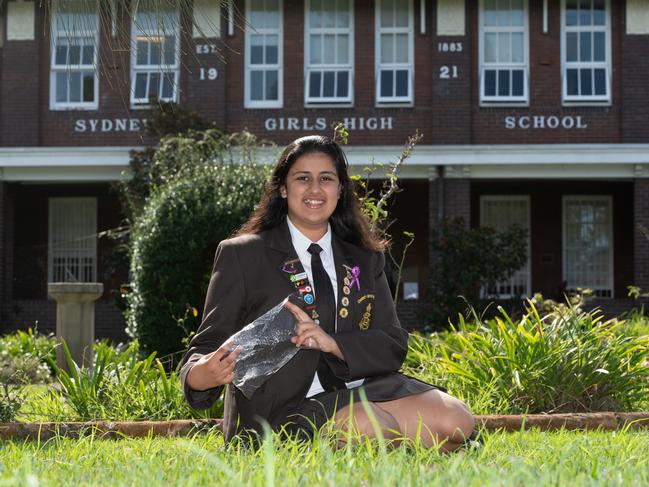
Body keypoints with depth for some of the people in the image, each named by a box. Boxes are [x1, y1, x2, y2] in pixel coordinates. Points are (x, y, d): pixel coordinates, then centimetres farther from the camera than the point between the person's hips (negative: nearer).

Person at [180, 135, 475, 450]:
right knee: (376, 428, -34)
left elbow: (394, 345, 8)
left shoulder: (365, 260, 18)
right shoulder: (242, 255, 5)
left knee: (456, 422, -22)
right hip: (285, 408, -4)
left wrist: (331, 343, -13)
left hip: (362, 388, 5)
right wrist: (203, 374, -24)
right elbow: (208, 346, 2)